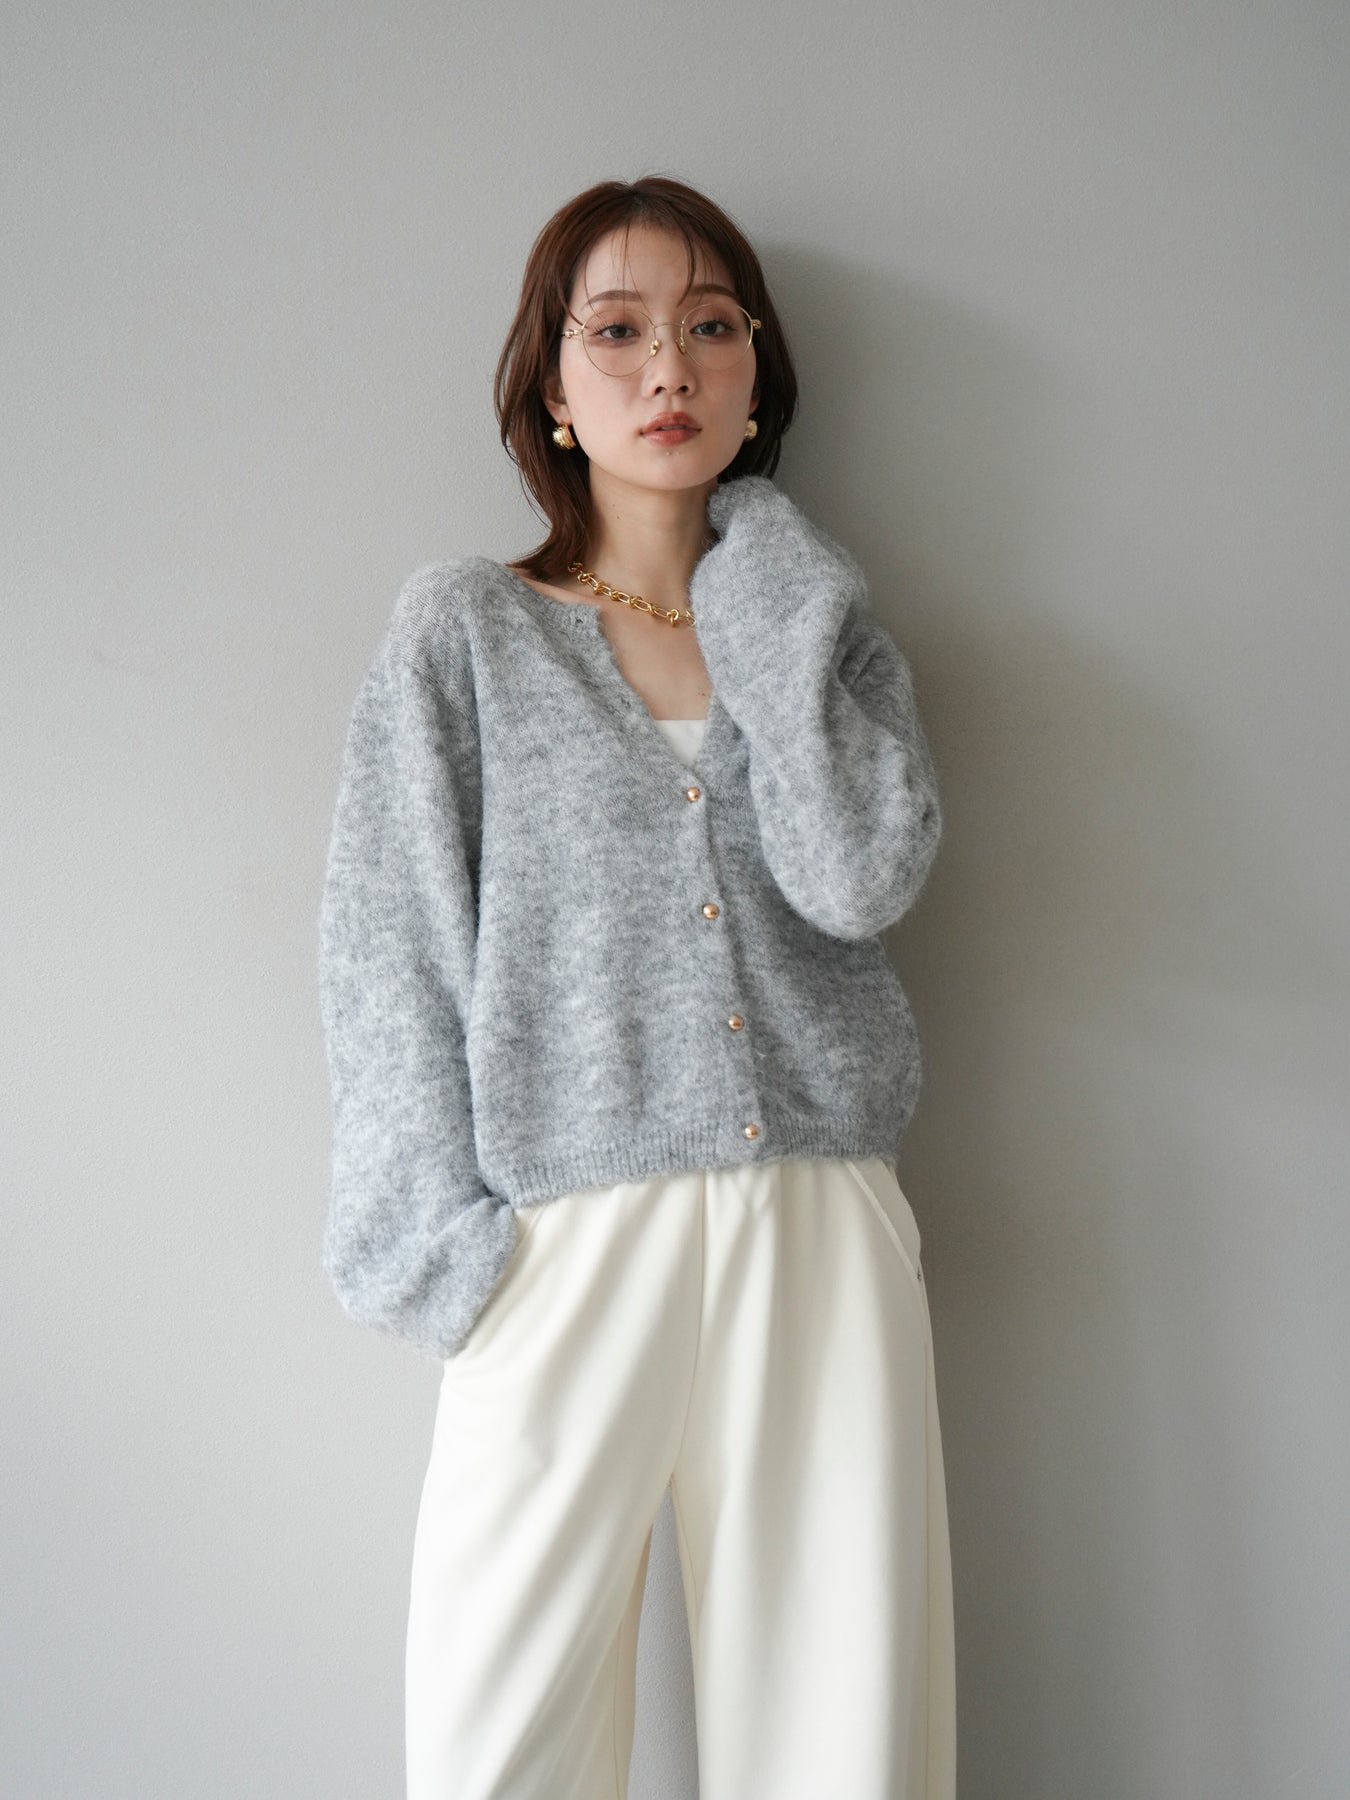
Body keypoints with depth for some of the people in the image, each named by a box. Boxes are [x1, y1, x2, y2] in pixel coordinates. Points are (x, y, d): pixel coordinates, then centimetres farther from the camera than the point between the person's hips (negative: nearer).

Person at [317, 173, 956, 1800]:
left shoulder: (823, 625, 13)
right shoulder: (461, 630, 7)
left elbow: (860, 879, -6)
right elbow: (389, 954, 1)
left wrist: (767, 614, -2)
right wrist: (447, 1237, -7)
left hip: (822, 1239, 2)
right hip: (569, 1242, -2)